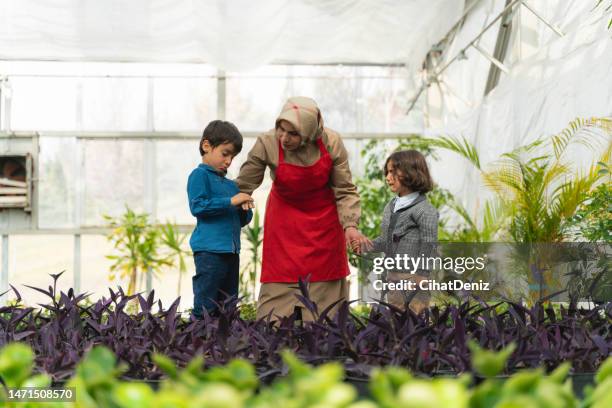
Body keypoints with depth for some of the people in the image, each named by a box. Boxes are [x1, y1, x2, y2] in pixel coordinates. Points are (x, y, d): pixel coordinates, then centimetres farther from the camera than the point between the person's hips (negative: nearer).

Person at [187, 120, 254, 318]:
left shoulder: (231, 184, 21)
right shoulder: (200, 175, -1)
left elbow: (241, 221, 24)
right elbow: (198, 206, -15)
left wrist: (244, 209, 2)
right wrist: (231, 201, -16)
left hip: (231, 251, 8)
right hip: (209, 250, -8)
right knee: (206, 305, -10)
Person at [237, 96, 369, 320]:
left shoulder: (331, 143, -20)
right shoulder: (267, 143, -22)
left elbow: (345, 191, -9)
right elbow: (243, 187, -9)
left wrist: (350, 226, -22)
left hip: (324, 220, 1)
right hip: (284, 219, -1)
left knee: (325, 289, 3)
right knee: (278, 292, -6)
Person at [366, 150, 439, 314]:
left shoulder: (424, 210, -13)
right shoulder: (390, 207, 11)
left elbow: (428, 247, -13)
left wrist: (421, 276, -15)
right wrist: (367, 245, 2)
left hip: (414, 276, -8)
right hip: (393, 276, 8)